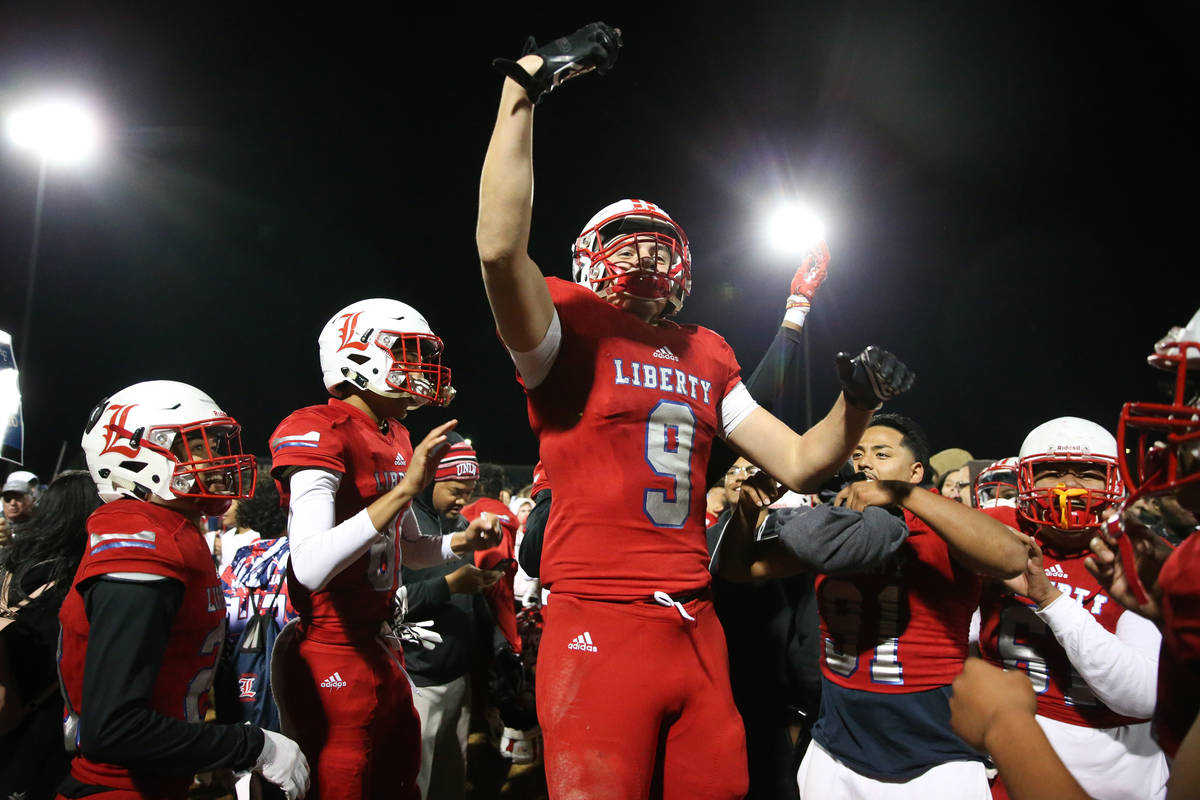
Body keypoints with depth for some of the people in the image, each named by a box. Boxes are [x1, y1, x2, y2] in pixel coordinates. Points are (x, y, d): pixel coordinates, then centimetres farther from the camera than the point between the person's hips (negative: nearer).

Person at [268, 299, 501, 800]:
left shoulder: (395, 439, 10)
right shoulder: (320, 433, -18)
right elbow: (311, 566, -32)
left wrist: (462, 541, 3)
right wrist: (406, 486, -32)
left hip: (381, 646, 9)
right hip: (331, 658, -9)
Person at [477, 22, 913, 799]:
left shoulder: (707, 356, 16)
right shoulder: (572, 329, -2)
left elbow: (799, 462, 17)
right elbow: (501, 247, -23)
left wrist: (857, 401, -1)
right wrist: (525, 86, -20)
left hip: (697, 630, 6)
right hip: (601, 625, -6)